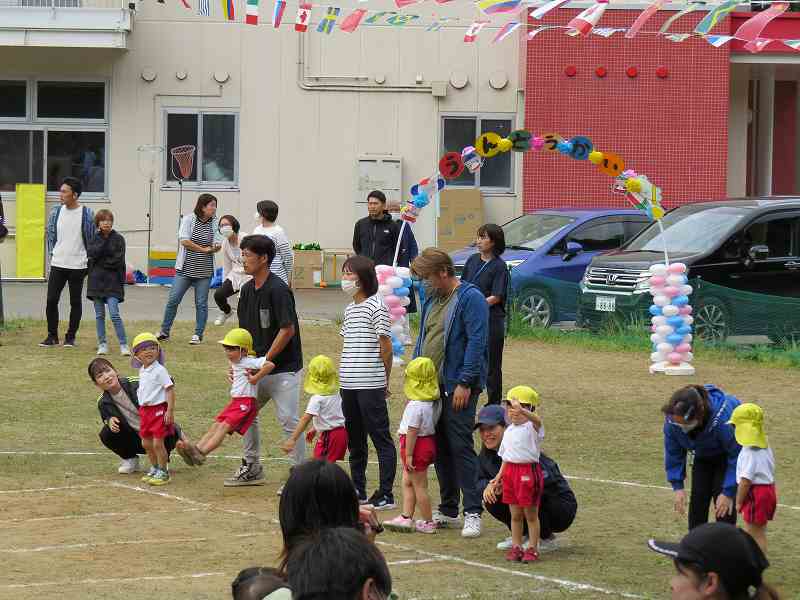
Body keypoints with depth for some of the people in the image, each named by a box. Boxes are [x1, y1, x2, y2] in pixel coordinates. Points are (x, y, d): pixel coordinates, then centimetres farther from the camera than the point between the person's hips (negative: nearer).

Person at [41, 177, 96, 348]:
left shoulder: (87, 214, -5)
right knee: (51, 300, -1)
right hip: (57, 264, 3)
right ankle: (52, 336, 10)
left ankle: (70, 337, 14)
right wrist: (52, 254, 7)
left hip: (77, 266, -3)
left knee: (75, 302, 5)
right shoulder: (56, 212, 5)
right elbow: (50, 235, 14)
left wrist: (88, 259, 1)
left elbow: (92, 239, 2)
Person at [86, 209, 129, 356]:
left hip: (112, 281, -3)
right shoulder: (93, 238, 9)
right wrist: (103, 239, -11)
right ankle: (102, 344, 13)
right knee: (100, 315, 6)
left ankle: (123, 345, -9)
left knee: (114, 314, -12)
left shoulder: (118, 239, 1)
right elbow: (92, 254, -9)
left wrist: (100, 263, -6)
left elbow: (118, 261, -7)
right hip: (96, 280, 3)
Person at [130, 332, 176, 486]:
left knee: (158, 443, -6)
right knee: (146, 443, 14)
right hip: (144, 409, 8)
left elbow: (170, 390, -16)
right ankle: (154, 469, 30)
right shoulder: (142, 371, 10)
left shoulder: (159, 370, -14)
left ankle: (163, 472, 6)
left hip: (159, 409, -8)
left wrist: (170, 411, -20)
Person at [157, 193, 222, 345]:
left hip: (204, 270, 2)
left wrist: (214, 248, -22)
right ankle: (164, 332, 9)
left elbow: (218, 245, 2)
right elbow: (185, 241, -13)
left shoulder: (214, 223, 5)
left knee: (201, 303, 3)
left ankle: (198, 334, 13)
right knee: (173, 300, -2)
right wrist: (204, 249, -12)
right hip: (185, 268, -2)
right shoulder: (188, 219, -4)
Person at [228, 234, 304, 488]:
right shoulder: (247, 290, 8)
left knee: (288, 420, -11)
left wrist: (265, 361, -18)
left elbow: (287, 330, -20)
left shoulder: (278, 289, -17)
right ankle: (252, 469, 27)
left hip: (284, 369, -9)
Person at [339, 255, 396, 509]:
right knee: (355, 440, 16)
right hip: (349, 385, 9)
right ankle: (358, 490, 25)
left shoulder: (376, 306, -9)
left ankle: (385, 495, -4)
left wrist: (384, 381, -3)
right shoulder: (349, 309, 15)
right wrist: (346, 375, 12)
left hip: (371, 385, -9)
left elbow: (385, 346, -8)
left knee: (381, 439, -4)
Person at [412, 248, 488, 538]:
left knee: (460, 447, -9)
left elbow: (476, 343, -16)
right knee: (440, 449, 11)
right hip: (430, 386, 8)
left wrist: (465, 384, -20)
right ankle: (448, 510, 20)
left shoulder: (470, 298, -10)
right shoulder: (431, 299, 16)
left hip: (457, 387, -8)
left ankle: (473, 512, -5)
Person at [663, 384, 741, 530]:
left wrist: (728, 492, -30)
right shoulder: (672, 420, -30)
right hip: (703, 456, 5)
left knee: (723, 507, -15)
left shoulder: (723, 419, -43)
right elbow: (673, 453, -12)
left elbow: (737, 456, -31)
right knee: (698, 499, -1)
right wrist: (677, 486, -16)